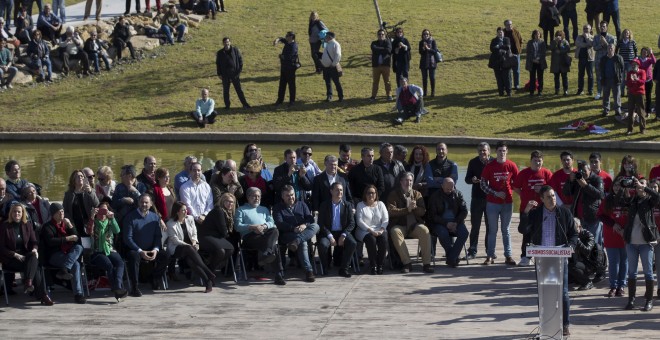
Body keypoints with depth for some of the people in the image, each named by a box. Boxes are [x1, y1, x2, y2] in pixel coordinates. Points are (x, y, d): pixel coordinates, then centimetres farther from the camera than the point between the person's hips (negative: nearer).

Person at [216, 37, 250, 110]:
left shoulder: (235, 50, -1)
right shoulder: (220, 53, 2)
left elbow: (240, 60, 4)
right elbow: (218, 64, 8)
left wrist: (240, 70, -3)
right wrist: (219, 74, 2)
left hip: (235, 74, -1)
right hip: (225, 75, 1)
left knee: (239, 90, 1)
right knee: (225, 90, 7)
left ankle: (244, 104, 6)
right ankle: (227, 105, 17)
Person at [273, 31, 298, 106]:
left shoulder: (293, 46, -22)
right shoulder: (288, 43, 6)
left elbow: (289, 57, -29)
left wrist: (282, 56, -10)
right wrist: (277, 40, -16)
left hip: (290, 67, -9)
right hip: (284, 66, 9)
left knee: (291, 84, 2)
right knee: (282, 83, 14)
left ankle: (292, 100, 12)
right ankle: (280, 100, 22)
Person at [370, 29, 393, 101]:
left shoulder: (387, 42, 6)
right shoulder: (374, 43, 12)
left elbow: (389, 50, -12)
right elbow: (374, 49, -10)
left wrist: (379, 50, -8)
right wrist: (383, 49, -8)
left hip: (385, 65, -1)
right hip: (376, 65, 1)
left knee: (387, 81, -3)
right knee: (375, 81, 2)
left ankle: (389, 95, 2)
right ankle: (373, 96, 5)